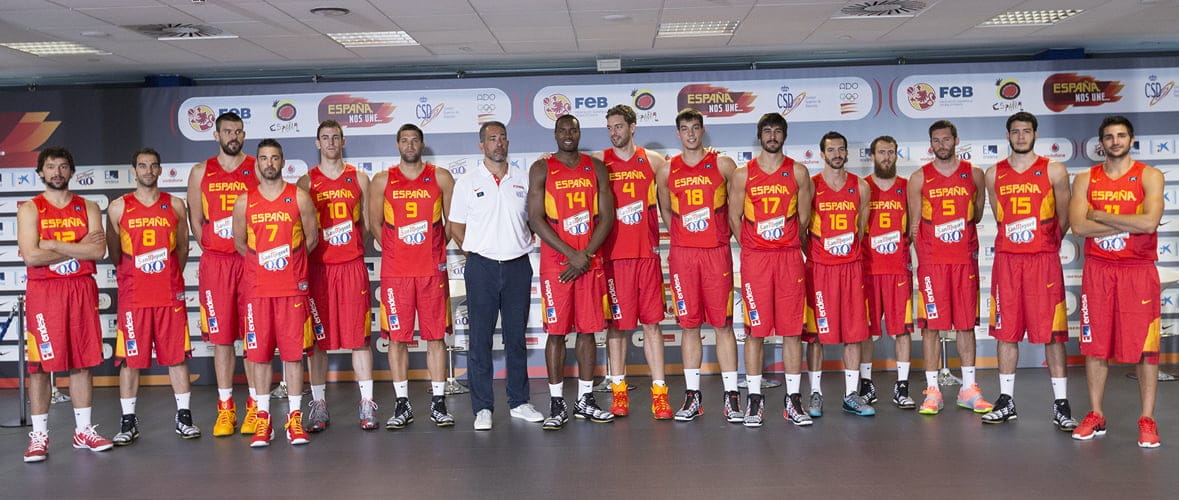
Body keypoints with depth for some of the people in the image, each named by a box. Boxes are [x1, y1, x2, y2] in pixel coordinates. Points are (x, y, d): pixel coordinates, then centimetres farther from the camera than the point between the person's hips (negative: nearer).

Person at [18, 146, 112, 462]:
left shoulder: (88, 208, 9)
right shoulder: (30, 209, 1)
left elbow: (98, 251, -7)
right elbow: (31, 256, -12)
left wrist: (52, 245, -11)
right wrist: (78, 249, -9)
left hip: (82, 290, 3)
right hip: (43, 291, -2)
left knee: (82, 361, 7)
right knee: (39, 364, 0)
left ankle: (83, 430, 16)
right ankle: (39, 436, 7)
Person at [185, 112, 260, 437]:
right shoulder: (200, 173, 10)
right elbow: (195, 220, 12)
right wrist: (212, 249, 2)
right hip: (215, 263, 2)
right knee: (221, 337, 4)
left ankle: (255, 406, 9)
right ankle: (225, 408, 13)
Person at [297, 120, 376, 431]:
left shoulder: (359, 179, 9)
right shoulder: (306, 182, 8)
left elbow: (367, 221, 12)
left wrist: (354, 246, 2)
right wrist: (308, 255, -3)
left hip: (353, 265, 0)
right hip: (317, 267, 0)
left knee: (360, 335, 0)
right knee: (316, 337, 3)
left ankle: (367, 404, 6)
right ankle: (319, 406, 13)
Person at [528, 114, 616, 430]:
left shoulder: (596, 168, 9)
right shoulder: (542, 169, 2)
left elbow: (607, 215, 3)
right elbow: (536, 219, -6)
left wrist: (587, 254, -9)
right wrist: (571, 254, -13)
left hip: (590, 260, 3)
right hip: (555, 261, -2)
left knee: (588, 329, 6)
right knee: (556, 331, -1)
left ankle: (585, 401, 17)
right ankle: (557, 404, 7)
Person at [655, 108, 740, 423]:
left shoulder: (723, 165, 3)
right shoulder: (667, 171, 9)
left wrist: (727, 232, 7)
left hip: (717, 252, -2)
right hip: (682, 253, 2)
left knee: (723, 324, 0)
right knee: (689, 325, 4)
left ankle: (731, 397, 6)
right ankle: (692, 396, 12)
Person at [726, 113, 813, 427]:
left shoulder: (798, 172, 7)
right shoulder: (743, 175, 5)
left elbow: (803, 216, 11)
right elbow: (734, 217, 8)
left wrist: (790, 244, 10)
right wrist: (750, 247, 7)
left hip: (790, 256, 1)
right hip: (754, 258, -1)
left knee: (792, 329, 2)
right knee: (755, 330, 0)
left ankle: (793, 400, 10)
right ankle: (754, 399, 9)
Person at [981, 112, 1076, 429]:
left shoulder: (1054, 171, 1)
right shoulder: (994, 175, 9)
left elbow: (1063, 217, 9)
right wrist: (1017, 240, 14)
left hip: (1044, 259, -2)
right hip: (1006, 259, 2)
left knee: (1052, 332, -2)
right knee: (1006, 332, 6)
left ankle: (1061, 405, 6)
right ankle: (1006, 401, 15)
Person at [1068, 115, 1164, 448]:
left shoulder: (1149, 176, 0)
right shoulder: (1086, 179, 6)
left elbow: (1150, 222, -17)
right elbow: (1078, 225, -8)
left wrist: (1101, 215, -10)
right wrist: (1129, 224, -12)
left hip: (1139, 270, -2)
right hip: (1097, 270, 2)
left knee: (1145, 346, 0)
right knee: (1095, 344, 6)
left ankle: (1147, 420, 9)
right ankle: (1096, 416, 16)